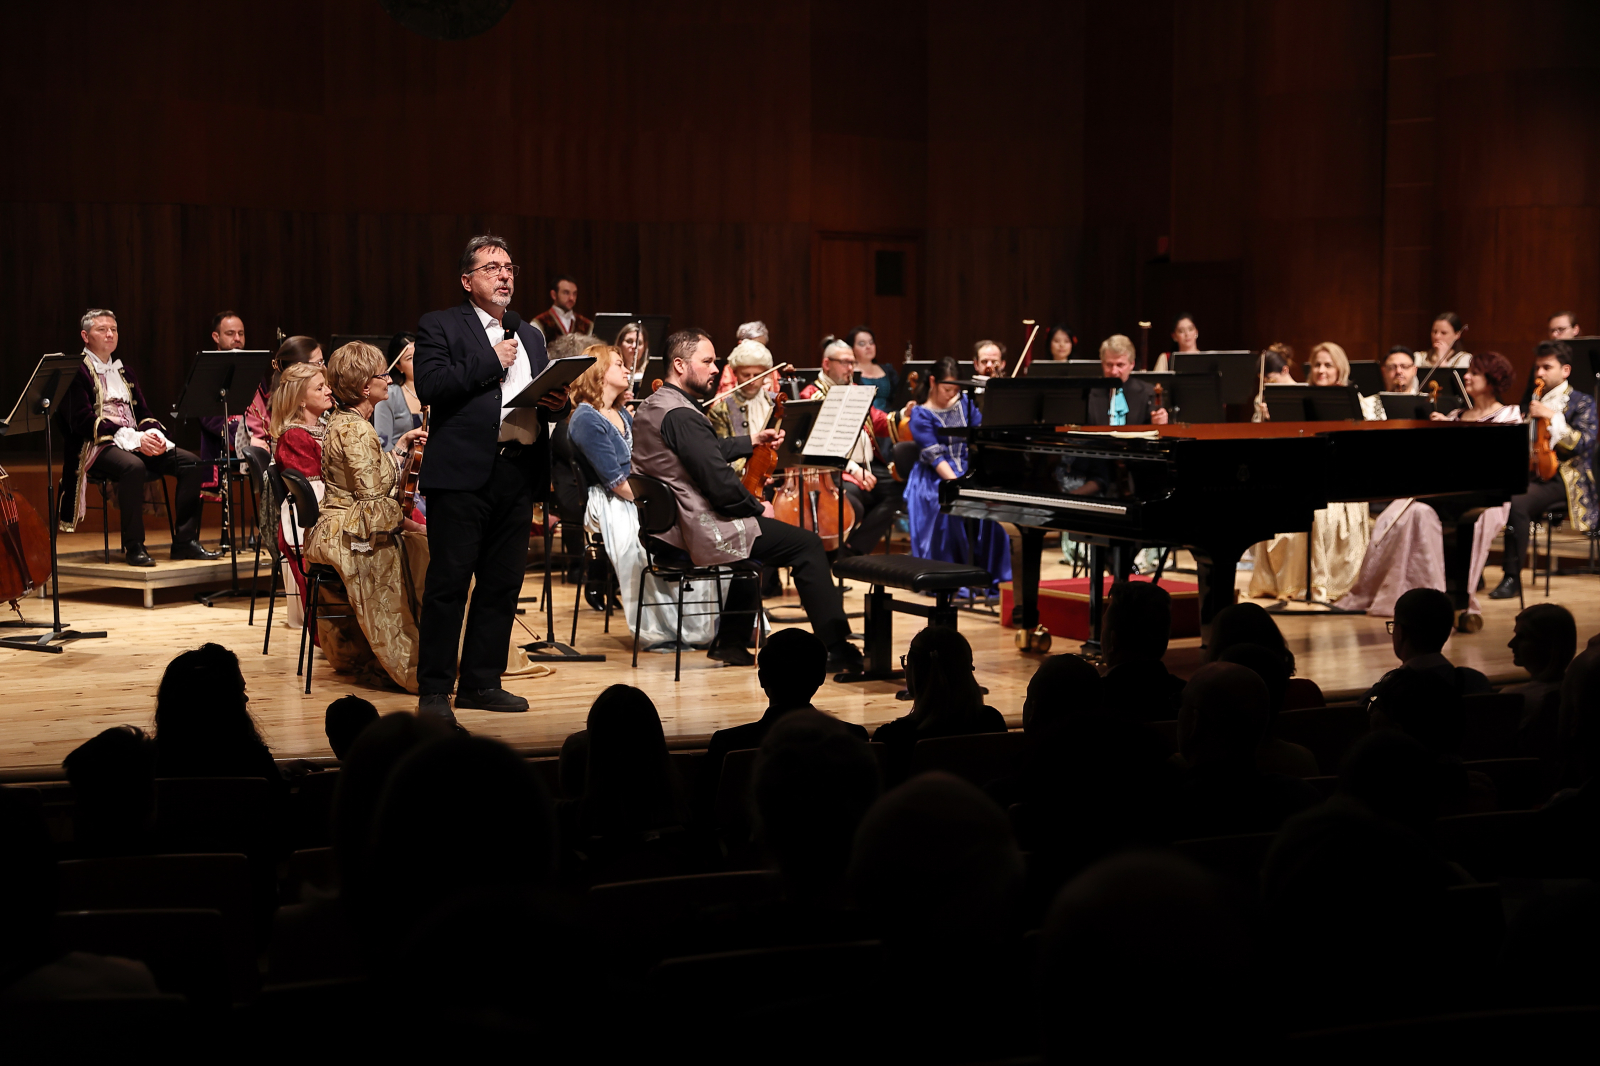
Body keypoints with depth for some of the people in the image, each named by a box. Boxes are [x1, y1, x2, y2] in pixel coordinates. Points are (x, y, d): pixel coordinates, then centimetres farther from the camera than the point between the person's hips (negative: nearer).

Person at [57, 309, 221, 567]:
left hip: (138, 442, 7)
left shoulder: (124, 373, 24)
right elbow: (82, 421, -13)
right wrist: (132, 437, -21)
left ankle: (185, 540, -14)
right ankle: (133, 546, -30)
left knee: (191, 462, -15)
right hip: (97, 445, -7)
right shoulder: (78, 372, -1)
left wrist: (154, 434, -5)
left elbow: (144, 413, 20)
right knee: (133, 466, -40)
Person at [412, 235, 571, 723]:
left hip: (519, 474, 6)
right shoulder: (440, 327, 2)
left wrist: (557, 404, 1)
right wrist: (490, 362, -11)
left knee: (502, 583, 7)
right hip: (463, 472, -6)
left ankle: (481, 682, 17)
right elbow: (429, 386, -13)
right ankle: (433, 689, 1)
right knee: (448, 582, -4)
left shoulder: (530, 336, 22)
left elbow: (545, 399, 24)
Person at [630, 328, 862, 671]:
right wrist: (759, 508, -8)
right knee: (806, 544, -4)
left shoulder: (649, 408, 10)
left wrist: (752, 441, 22)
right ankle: (838, 649, -3)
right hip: (702, 533, -11)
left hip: (668, 527, 11)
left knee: (755, 531, 35)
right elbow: (720, 482, -24)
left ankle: (730, 641, 33)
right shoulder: (681, 415, -22)